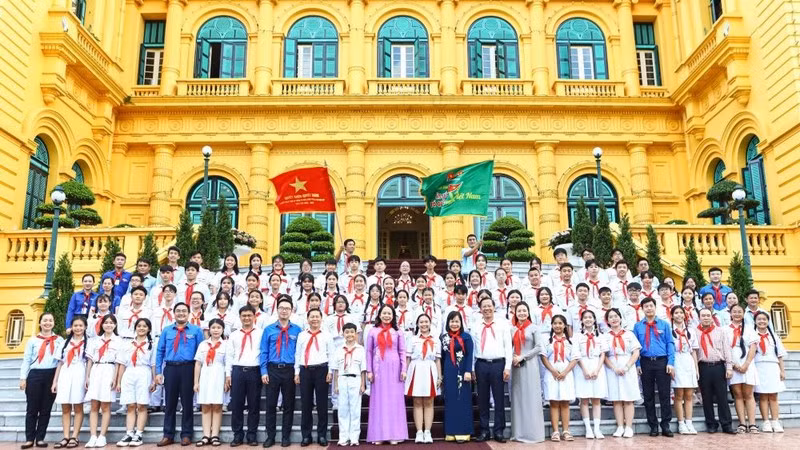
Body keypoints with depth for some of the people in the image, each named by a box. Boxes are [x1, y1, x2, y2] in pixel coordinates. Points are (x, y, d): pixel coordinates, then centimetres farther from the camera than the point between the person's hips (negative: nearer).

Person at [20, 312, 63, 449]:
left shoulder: (59, 340, 10)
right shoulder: (33, 340, 10)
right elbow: (26, 360, 7)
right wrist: (23, 378, -1)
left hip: (52, 376, 0)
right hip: (35, 375, 0)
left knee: (46, 408, 3)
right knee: (32, 408, 0)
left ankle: (40, 438, 9)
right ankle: (29, 439, 6)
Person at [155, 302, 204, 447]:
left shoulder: (196, 330, 4)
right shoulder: (166, 331, 10)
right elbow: (160, 352, 8)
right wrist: (158, 372, 0)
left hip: (188, 368, -2)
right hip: (170, 368, 2)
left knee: (187, 402, 4)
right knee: (170, 402, 6)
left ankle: (186, 435, 14)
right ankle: (168, 435, 16)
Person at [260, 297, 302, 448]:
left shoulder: (297, 330, 2)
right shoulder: (269, 330, 3)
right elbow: (264, 352, 2)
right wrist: (264, 371, -5)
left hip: (290, 370, 0)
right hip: (272, 370, 0)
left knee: (288, 405, 7)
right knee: (271, 404, 5)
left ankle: (285, 437, 18)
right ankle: (270, 436, 16)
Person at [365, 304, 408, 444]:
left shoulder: (397, 332, 7)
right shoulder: (373, 331, 6)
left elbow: (402, 352, 5)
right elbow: (369, 351, 5)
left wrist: (404, 370, -3)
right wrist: (369, 370, -2)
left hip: (394, 368, 0)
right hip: (378, 368, 0)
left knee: (394, 400, 2)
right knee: (379, 400, 2)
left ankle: (394, 434, 7)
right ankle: (378, 435, 6)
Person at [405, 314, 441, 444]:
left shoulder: (435, 341, 10)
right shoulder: (413, 339, 6)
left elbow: (438, 360, 10)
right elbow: (408, 358, 4)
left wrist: (440, 377, 5)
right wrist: (405, 373, -2)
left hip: (430, 372, 1)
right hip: (416, 372, -1)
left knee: (428, 403, 3)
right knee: (417, 403, 1)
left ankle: (427, 432, 5)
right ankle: (419, 433, 3)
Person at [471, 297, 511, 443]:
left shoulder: (503, 324, 3)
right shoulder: (475, 325, 8)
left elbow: (508, 346, 1)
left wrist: (507, 367, -5)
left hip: (498, 364, -1)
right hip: (481, 364, 2)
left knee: (499, 398, 2)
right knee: (482, 399, 7)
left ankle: (499, 431, 11)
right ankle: (484, 431, 15)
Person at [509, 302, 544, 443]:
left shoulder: (533, 328, 1)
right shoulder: (512, 330, 12)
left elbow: (538, 347, -6)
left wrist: (522, 357, -11)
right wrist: (512, 358, -7)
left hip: (529, 365, -4)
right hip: (516, 366, 4)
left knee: (530, 397, -3)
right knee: (517, 397, 4)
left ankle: (532, 432, 3)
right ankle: (519, 432, 10)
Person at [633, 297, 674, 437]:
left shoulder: (664, 325, 6)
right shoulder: (638, 326, 7)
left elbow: (670, 344, 2)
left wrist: (670, 363, -7)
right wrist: (637, 364, -3)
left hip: (662, 362, -1)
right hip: (646, 363, 1)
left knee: (664, 394, -1)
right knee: (648, 395, 6)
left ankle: (665, 425, 8)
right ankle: (653, 426, 16)